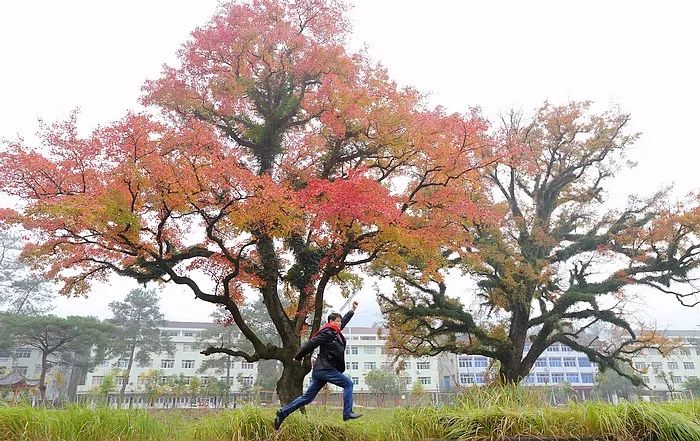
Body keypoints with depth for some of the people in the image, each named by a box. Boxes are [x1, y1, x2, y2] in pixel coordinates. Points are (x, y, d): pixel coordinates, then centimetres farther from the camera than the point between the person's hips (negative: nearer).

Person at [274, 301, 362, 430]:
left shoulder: (335, 332, 16)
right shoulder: (326, 333, -13)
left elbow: (344, 320, 34)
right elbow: (310, 344, -15)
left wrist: (353, 310, 41)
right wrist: (297, 357, -9)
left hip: (320, 370, 10)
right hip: (325, 369, -10)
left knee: (308, 397, 10)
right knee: (348, 384, -5)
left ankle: (283, 413, 12)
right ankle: (347, 413, -4)